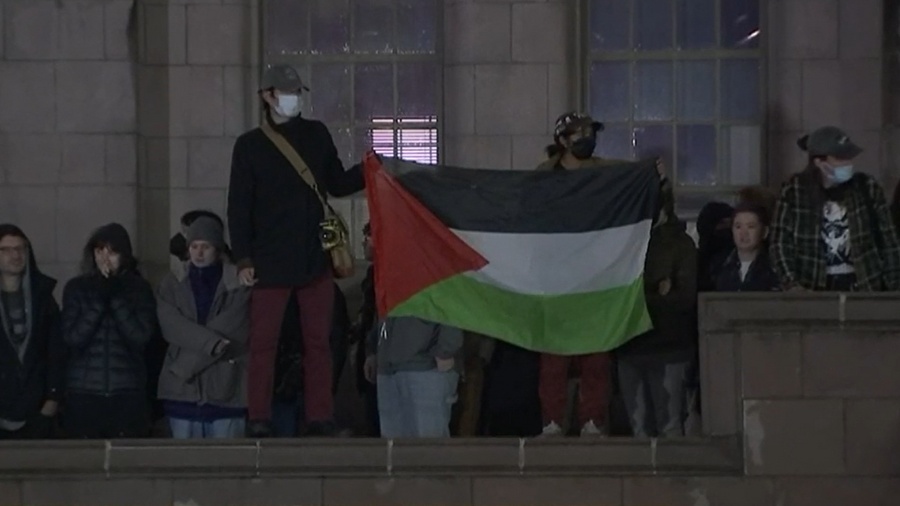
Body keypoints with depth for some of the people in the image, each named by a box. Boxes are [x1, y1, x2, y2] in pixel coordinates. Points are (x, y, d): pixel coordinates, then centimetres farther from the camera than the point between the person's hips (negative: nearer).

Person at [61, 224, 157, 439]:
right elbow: (72, 337, -4)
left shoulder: (140, 289, 5)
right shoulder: (76, 288, 6)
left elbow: (141, 336, -7)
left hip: (127, 393, 0)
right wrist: (99, 300, -12)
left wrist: (116, 297, -11)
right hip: (84, 392, 0)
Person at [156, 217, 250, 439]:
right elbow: (172, 327, -4)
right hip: (183, 389, 2)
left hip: (225, 389, -2)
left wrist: (186, 365, -8)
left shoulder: (239, 284, 2)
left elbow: (233, 330, -7)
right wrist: (212, 342, -18)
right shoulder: (172, 285, 11)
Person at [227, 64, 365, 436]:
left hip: (315, 258, 3)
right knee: (264, 342, -1)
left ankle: (320, 419, 10)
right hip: (270, 262, -3)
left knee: (318, 341, 6)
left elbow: (337, 184, 15)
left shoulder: (316, 135, 9)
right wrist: (243, 259, -8)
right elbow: (238, 207, -2)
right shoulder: (250, 145, 1)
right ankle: (259, 419, 3)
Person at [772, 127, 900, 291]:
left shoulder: (867, 187, 1)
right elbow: (781, 240, -2)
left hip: (862, 286, 1)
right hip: (814, 289, -1)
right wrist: (792, 284, -14)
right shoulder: (795, 191, -2)